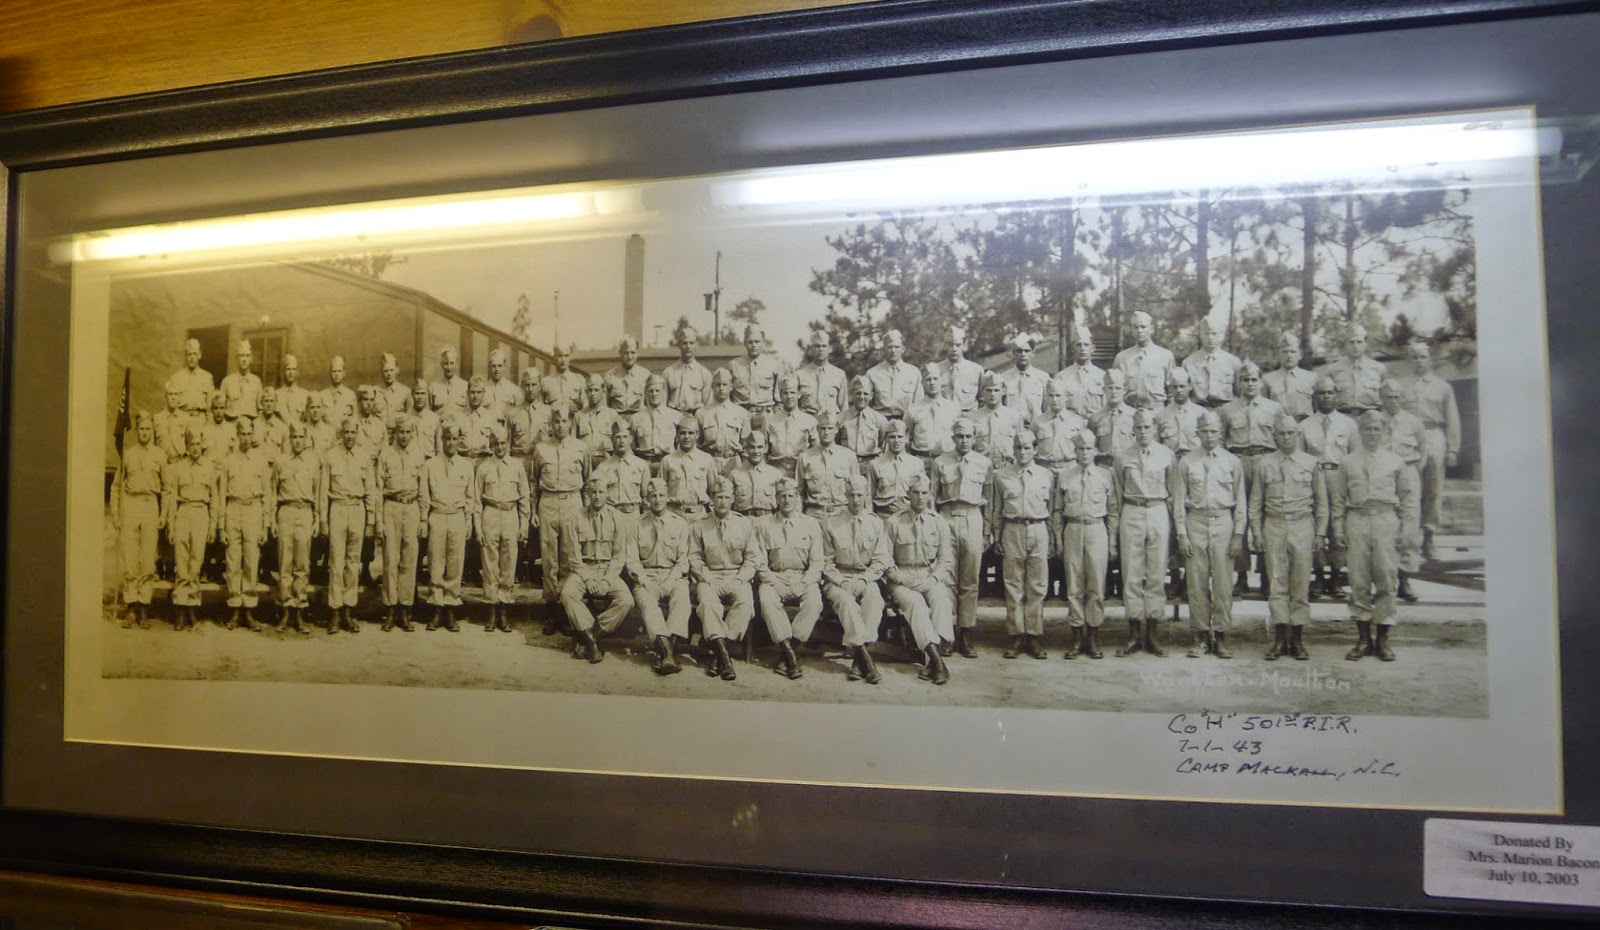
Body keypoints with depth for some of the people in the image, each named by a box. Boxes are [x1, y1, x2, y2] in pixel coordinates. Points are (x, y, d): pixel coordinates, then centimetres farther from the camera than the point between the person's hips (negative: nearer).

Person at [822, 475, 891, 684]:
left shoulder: (876, 523, 10)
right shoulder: (831, 524, 6)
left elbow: (881, 561, 5)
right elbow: (826, 561, 5)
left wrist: (863, 580, -11)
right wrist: (842, 582, -11)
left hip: (866, 579, 1)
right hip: (837, 579, -1)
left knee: (874, 600, -32)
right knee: (846, 600, -34)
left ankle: (859, 660, -34)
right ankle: (866, 658, -37)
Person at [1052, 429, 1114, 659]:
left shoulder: (1104, 475, 6)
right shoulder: (1064, 476, 6)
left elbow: (1112, 511, 7)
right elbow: (1057, 510, 8)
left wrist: (1112, 543, 4)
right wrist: (1058, 539, 2)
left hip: (1097, 531, 0)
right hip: (1073, 531, 0)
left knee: (1097, 586, 1)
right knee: (1074, 586, 3)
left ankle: (1094, 636, 10)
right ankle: (1077, 636, 10)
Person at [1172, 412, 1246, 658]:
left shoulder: (1233, 462, 6)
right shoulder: (1186, 462, 5)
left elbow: (1240, 501, 7)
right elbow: (1179, 500, 4)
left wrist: (1239, 535, 1)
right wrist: (1181, 534, -2)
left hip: (1223, 522, 0)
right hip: (1196, 521, 0)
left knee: (1223, 582, 0)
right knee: (1197, 582, 1)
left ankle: (1221, 636, 8)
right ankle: (1200, 637, 9)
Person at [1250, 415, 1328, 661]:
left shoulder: (1311, 463, 6)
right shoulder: (1264, 464, 6)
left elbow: (1321, 502, 9)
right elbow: (1255, 502, 9)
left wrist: (1320, 533, 5)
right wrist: (1257, 533, 3)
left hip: (1302, 526, 0)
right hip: (1274, 526, 0)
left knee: (1301, 583, 2)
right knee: (1277, 583, -1)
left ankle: (1297, 638, 9)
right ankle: (1280, 638, 3)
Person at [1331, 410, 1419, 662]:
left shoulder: (1395, 462, 10)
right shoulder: (1348, 462, 10)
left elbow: (1408, 497, 10)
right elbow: (1338, 499, 10)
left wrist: (1406, 528, 2)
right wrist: (1338, 530, 3)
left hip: (1386, 521, 0)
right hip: (1357, 521, 0)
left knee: (1386, 580, -1)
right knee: (1359, 582, 1)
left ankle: (1383, 639, 8)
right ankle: (1363, 638, 8)